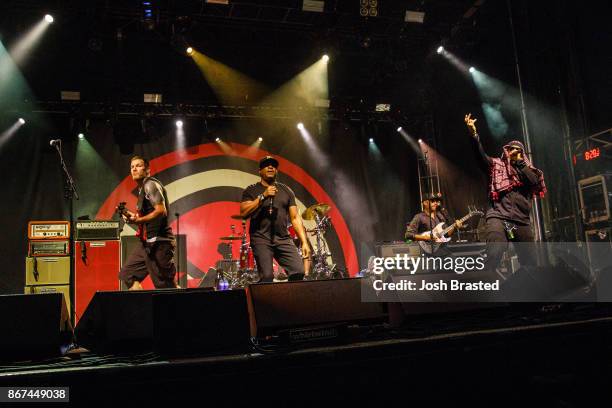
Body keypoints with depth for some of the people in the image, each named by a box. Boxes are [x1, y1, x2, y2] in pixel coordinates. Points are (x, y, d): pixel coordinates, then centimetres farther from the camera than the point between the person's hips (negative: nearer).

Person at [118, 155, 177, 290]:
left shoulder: (151, 184, -9)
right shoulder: (142, 188, 20)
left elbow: (161, 211, -21)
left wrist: (137, 220, -26)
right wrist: (133, 216, 14)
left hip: (159, 243, -10)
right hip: (148, 243, 10)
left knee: (165, 286, -9)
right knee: (127, 274, 10)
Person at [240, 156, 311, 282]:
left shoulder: (286, 191, 16)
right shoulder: (251, 191, 9)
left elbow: (295, 218, 11)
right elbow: (243, 213, -6)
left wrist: (304, 242, 1)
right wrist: (263, 196, -12)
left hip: (283, 240, 3)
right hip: (261, 239, -2)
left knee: (299, 272, -13)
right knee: (267, 276, -17)